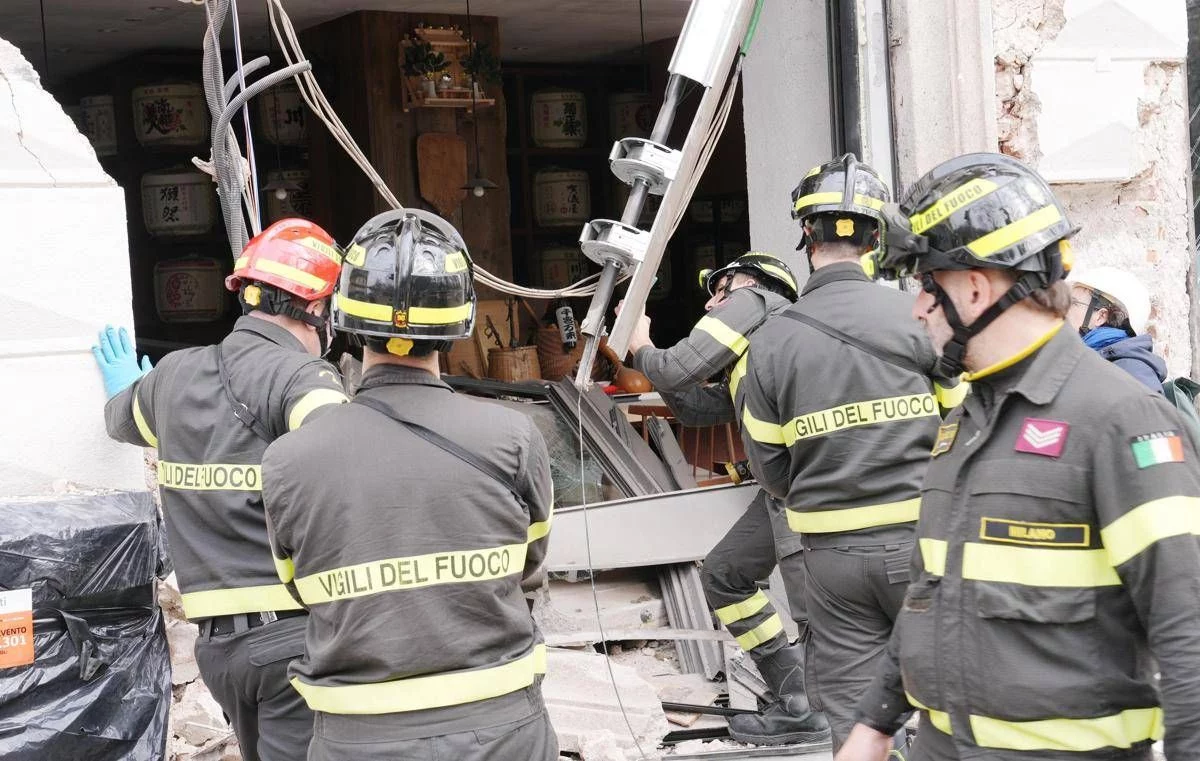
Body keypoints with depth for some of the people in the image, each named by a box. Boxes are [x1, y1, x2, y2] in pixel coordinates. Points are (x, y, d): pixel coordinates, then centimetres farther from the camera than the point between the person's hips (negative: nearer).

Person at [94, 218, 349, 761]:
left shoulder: (172, 376, 9)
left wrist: (123, 391, 55)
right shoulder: (299, 376, -13)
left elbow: (125, 419, 34)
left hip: (218, 640, 7)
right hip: (299, 634, -7)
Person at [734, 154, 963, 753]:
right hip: (919, 541, -1)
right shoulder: (917, 316, -7)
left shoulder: (770, 342, -1)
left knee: (853, 722, 9)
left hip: (831, 552, 2)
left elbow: (770, 469, 4)